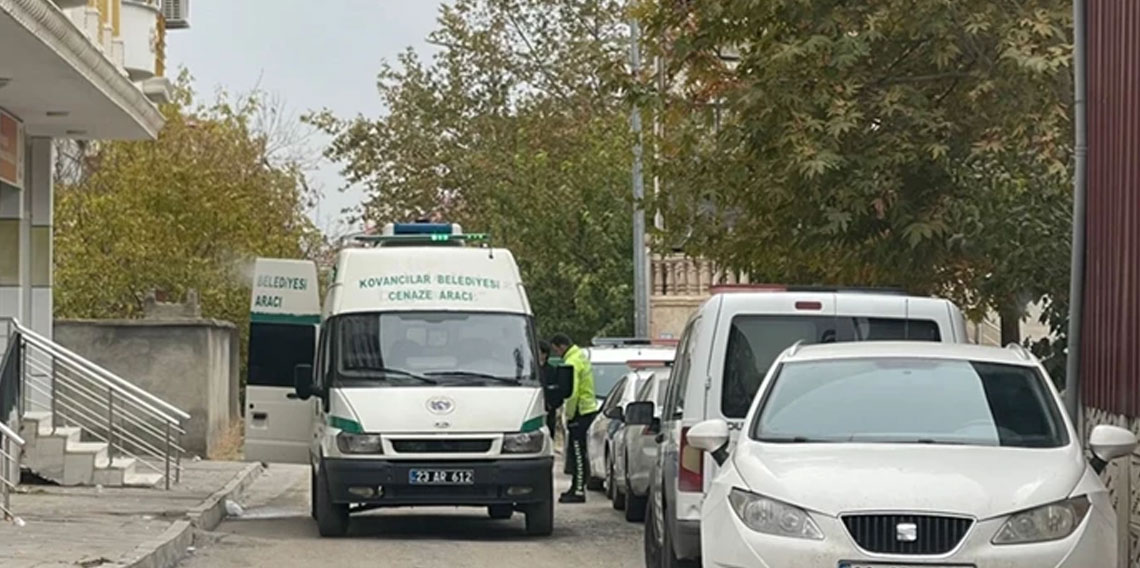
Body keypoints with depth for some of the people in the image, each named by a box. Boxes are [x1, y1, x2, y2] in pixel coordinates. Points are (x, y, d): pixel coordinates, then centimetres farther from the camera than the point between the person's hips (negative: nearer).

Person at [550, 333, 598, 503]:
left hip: (580, 412, -10)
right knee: (577, 452, 16)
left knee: (578, 452, -7)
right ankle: (576, 487, 22)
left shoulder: (572, 363, -17)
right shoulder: (581, 356, 16)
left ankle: (579, 491, -6)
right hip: (588, 408, 10)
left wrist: (569, 414, -13)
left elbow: (572, 393, -23)